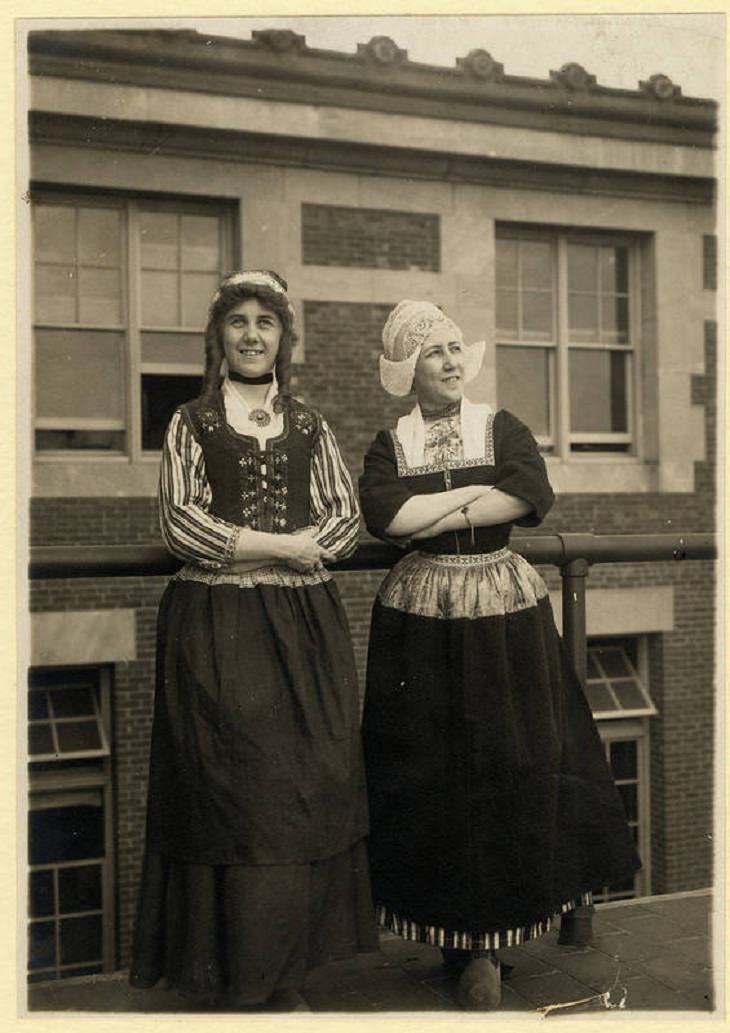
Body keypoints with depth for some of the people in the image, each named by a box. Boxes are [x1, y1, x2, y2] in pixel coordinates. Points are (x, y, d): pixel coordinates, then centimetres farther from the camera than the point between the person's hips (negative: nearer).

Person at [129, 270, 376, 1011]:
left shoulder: (309, 427, 14)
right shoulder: (191, 423, 7)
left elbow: (348, 517, 8)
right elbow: (179, 522, -4)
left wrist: (283, 548, -9)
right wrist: (279, 545, -8)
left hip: (304, 624, 3)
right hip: (216, 625, -2)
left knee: (308, 787, 1)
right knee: (227, 789, -3)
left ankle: (284, 977, 14)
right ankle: (234, 982, 10)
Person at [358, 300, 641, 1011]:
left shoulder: (503, 429, 6)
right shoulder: (389, 445, 6)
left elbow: (533, 496, -13)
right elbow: (382, 515, -13)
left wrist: (432, 518, -13)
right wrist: (482, 490, -10)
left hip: (505, 612, 0)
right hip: (420, 619, 0)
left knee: (511, 761, 0)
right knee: (433, 771, 1)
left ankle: (488, 938, 15)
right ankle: (462, 940, 15)